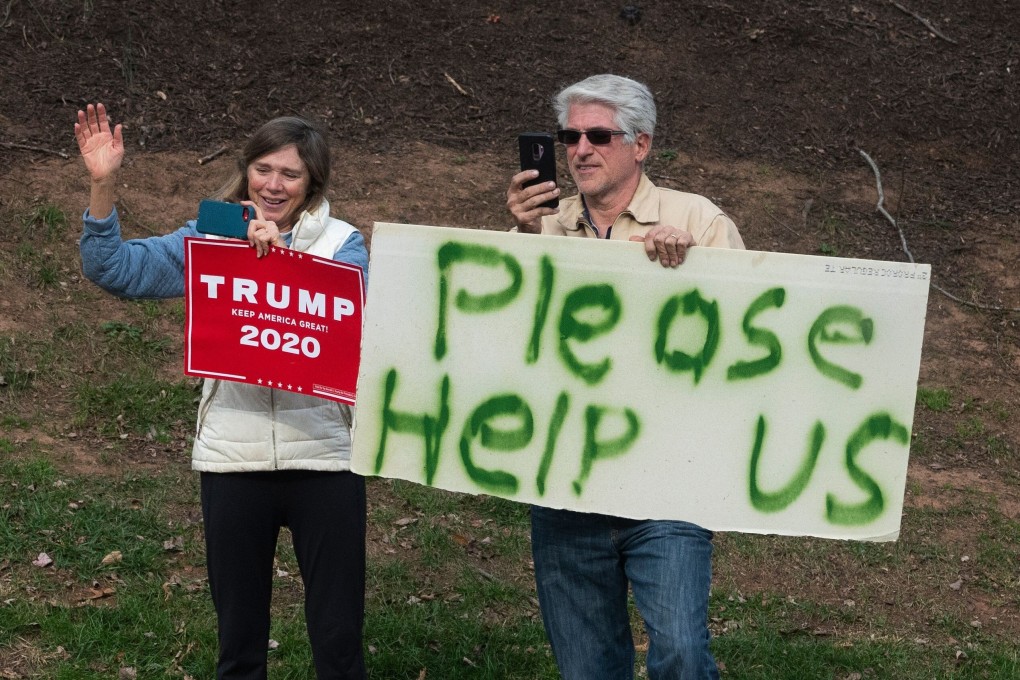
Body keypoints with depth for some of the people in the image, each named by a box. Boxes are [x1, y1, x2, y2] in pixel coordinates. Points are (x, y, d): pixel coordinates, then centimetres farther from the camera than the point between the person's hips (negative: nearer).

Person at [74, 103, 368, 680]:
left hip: (324, 458, -2)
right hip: (233, 459, 2)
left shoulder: (342, 243, 2)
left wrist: (282, 254, -26)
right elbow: (117, 268, 1)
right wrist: (103, 185, -11)